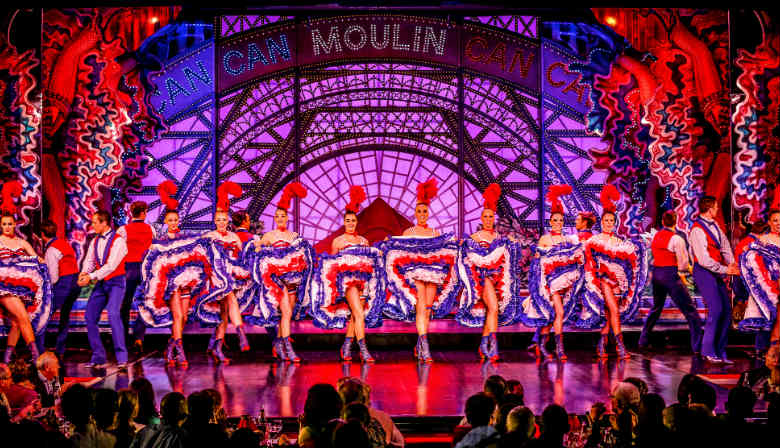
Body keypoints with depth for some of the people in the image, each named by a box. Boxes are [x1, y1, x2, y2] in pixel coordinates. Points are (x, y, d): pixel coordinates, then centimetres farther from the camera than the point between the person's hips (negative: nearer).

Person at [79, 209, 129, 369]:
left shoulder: (118, 241, -12)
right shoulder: (95, 242, 11)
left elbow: (111, 266, -20)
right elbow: (89, 261, 5)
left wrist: (91, 277, -23)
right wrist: (84, 273, -16)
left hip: (115, 282, -8)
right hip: (100, 284, 8)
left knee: (113, 314, -25)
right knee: (90, 317, 3)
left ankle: (121, 358, -25)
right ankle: (98, 357, 13)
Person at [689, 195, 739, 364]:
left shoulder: (714, 225, 10)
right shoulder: (697, 230, -16)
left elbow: (725, 246, 8)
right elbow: (704, 259, -20)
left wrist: (732, 264, -9)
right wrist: (725, 269, -18)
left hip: (716, 272, 9)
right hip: (704, 272, -9)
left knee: (726, 310, 5)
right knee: (716, 309, -16)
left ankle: (720, 351, 12)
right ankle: (707, 351, -8)